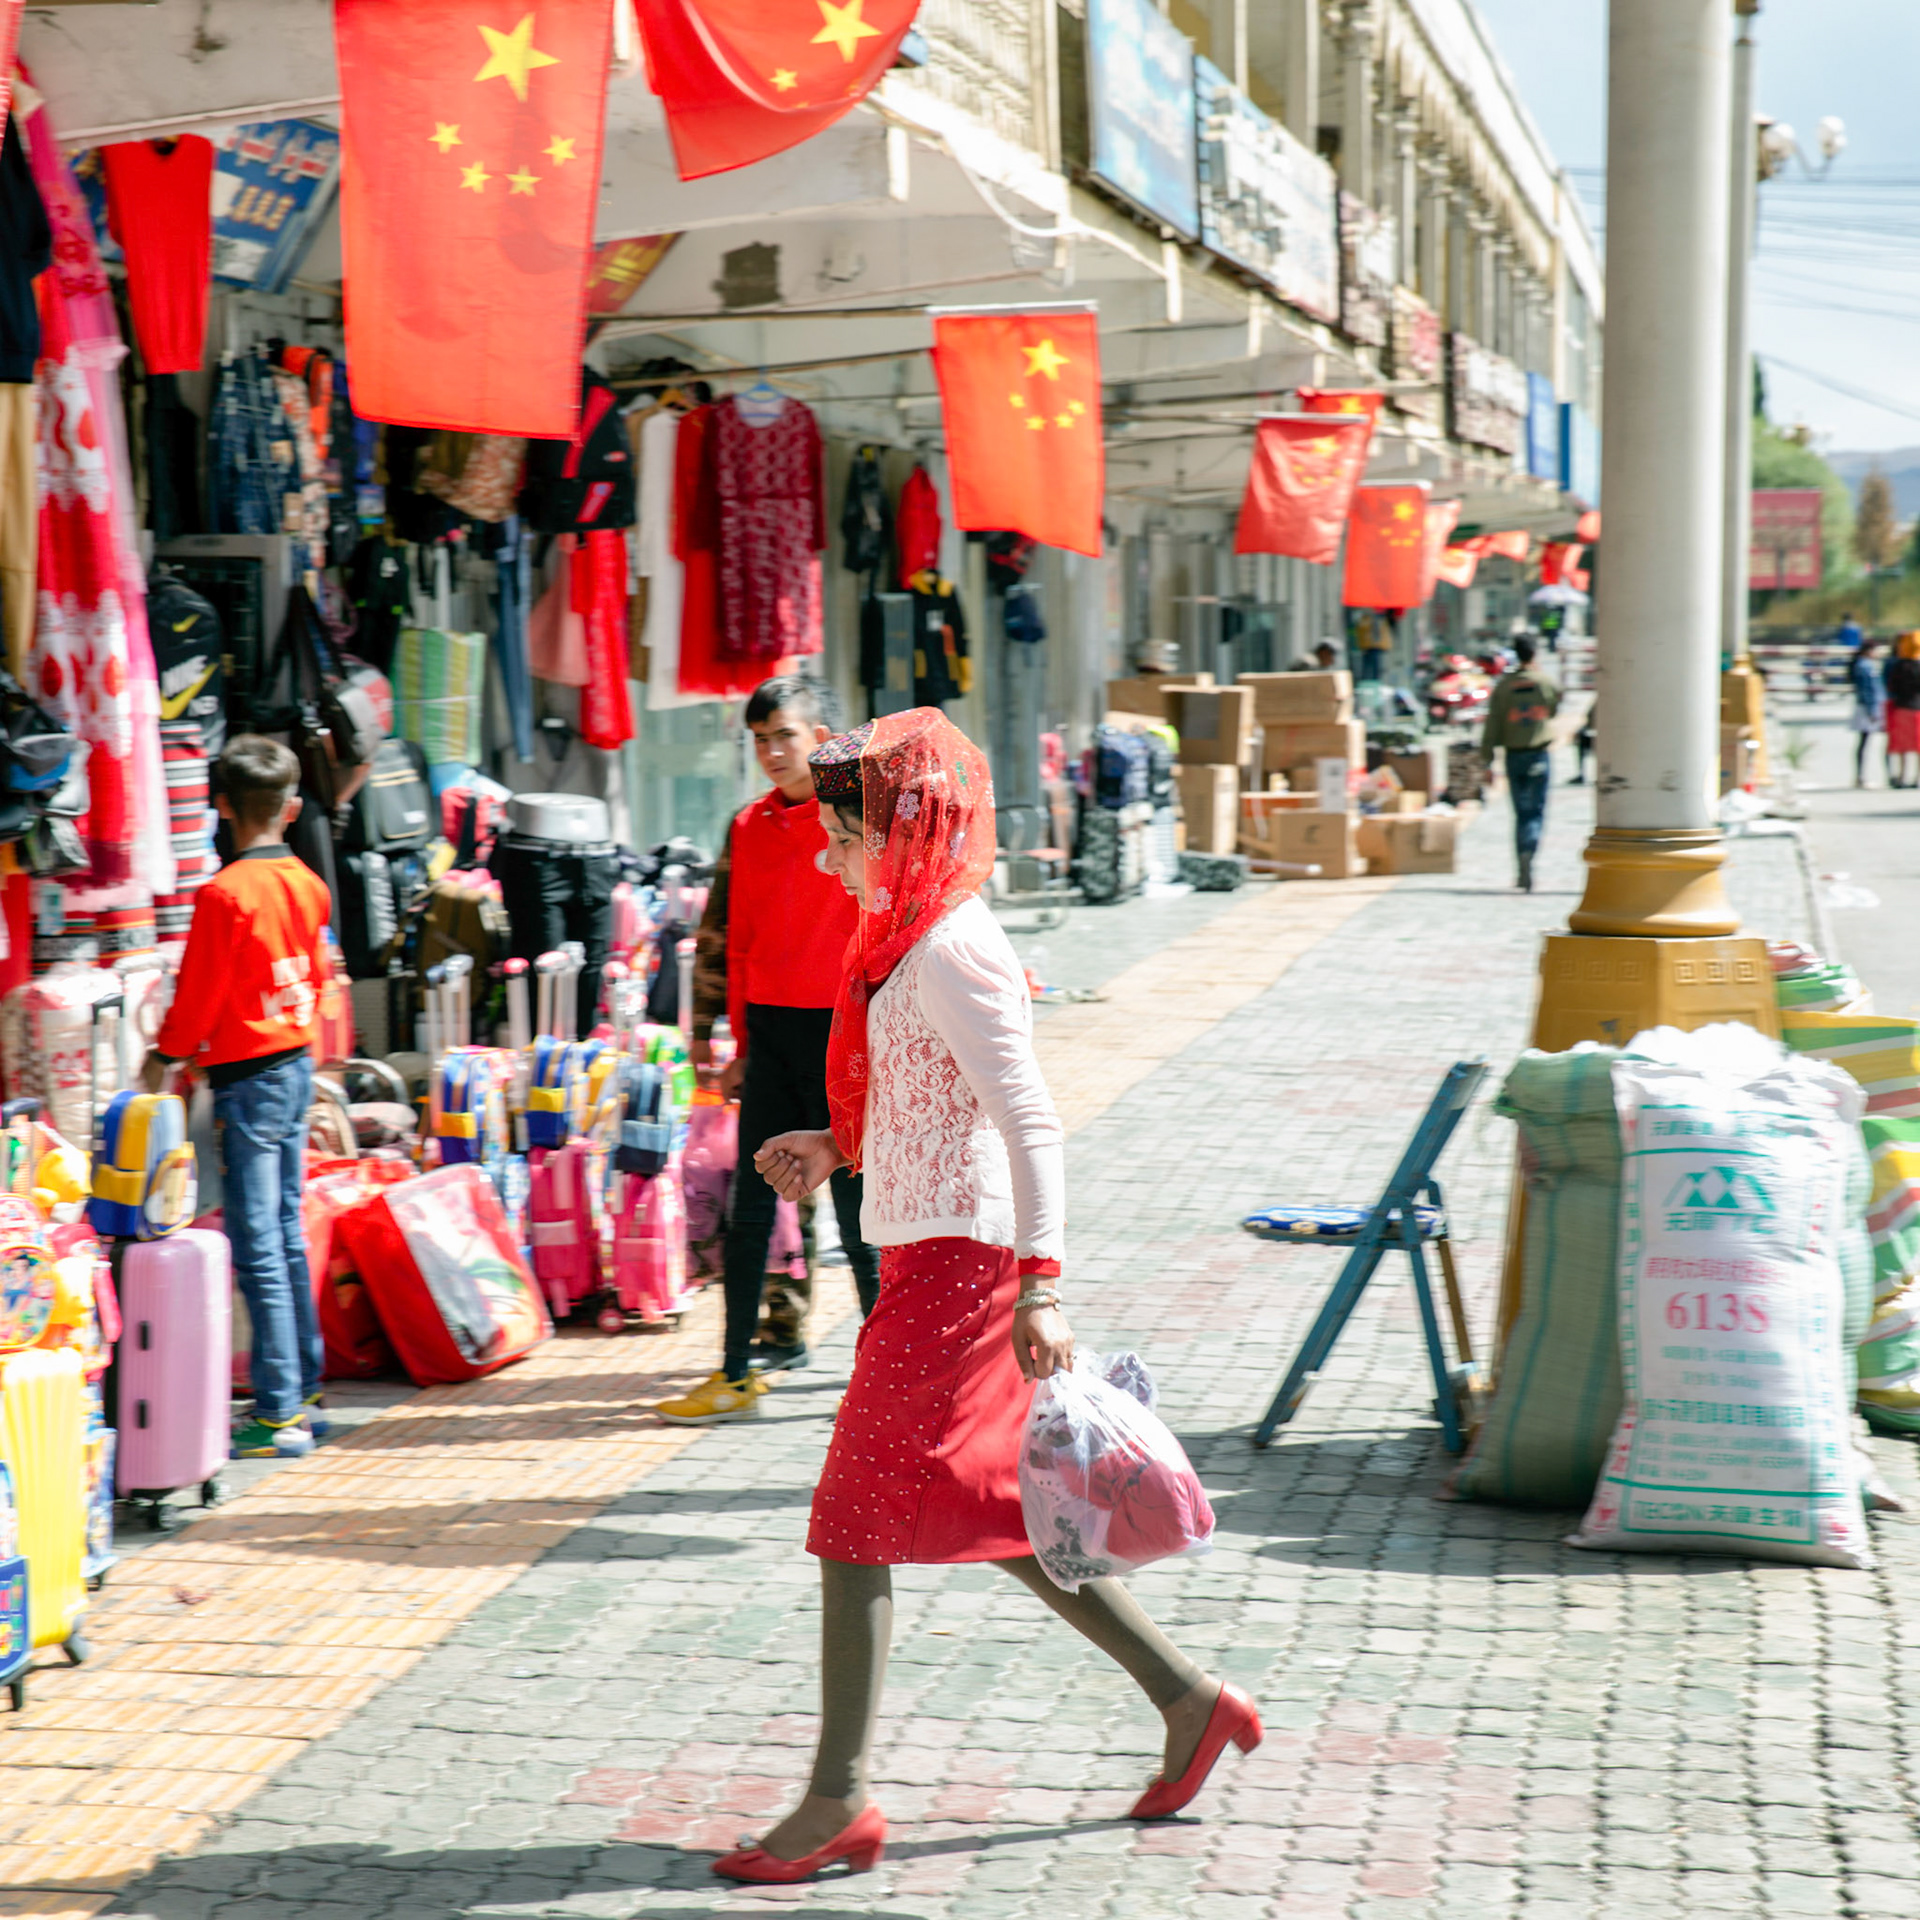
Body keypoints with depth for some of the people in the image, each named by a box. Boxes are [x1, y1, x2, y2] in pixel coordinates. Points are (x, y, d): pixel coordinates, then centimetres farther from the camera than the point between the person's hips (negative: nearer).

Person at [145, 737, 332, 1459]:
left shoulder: (224, 894, -17)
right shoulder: (308, 885, 5)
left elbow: (199, 994, -11)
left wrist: (164, 1055, 5)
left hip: (247, 1075, -8)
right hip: (298, 1064, 8)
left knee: (258, 1250, -5)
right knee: (287, 1239, 15)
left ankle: (279, 1414, -4)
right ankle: (304, 1396, 20)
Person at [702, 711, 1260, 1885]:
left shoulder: (951, 953, -17)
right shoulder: (917, 939, 13)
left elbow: (1031, 1123, -22)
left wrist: (1039, 1286, -26)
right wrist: (837, 1149, 15)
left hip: (953, 1260, -10)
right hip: (939, 1249, 10)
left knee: (857, 1517, -4)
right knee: (987, 1510, 16)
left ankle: (840, 1803, 4)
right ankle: (1190, 1700, 24)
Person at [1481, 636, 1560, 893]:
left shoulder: (1503, 686, -2)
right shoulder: (1546, 683, -3)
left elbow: (1493, 724, -4)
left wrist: (1487, 759, -1)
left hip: (1514, 755, 1)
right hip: (1540, 753, -1)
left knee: (1521, 813, 10)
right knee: (1536, 812, -1)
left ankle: (1523, 872, 8)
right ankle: (1527, 853, -28)